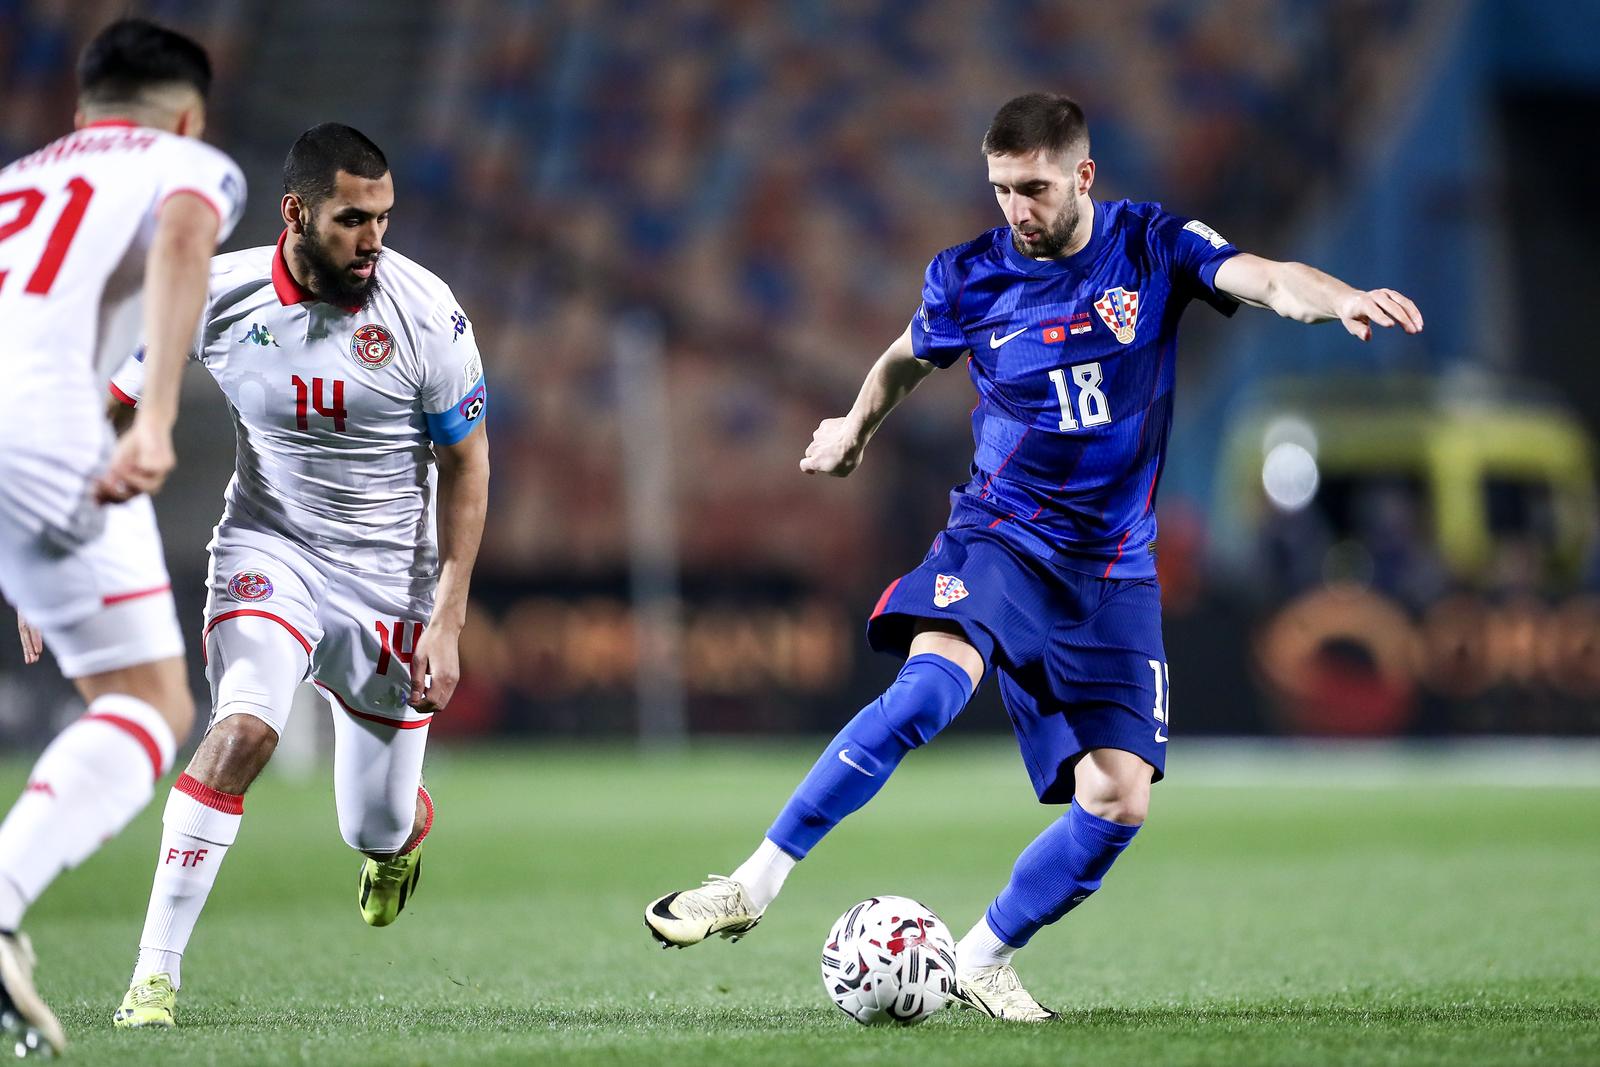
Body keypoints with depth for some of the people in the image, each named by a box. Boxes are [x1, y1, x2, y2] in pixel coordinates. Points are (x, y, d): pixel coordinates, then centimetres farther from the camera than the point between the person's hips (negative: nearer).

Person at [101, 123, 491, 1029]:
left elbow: (466, 466, -5)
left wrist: (448, 624, -9)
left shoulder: (426, 313, -16)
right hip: (269, 544, 0)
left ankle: (405, 832, 49)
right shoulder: (217, 294, -14)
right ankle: (155, 975, -24)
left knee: (378, 831, 7)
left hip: (391, 574, 0)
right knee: (244, 729, -29)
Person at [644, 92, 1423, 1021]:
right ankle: (757, 884, -28)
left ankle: (984, 961, 13)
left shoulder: (1154, 247, -4)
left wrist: (1338, 298, -43)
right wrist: (856, 428, 37)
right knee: (933, 684, -32)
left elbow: (1267, 280, -22)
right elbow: (908, 359, 20)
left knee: (1118, 801, -8)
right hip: (1000, 534, -2)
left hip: (1114, 569, 2)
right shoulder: (970, 279, -2)